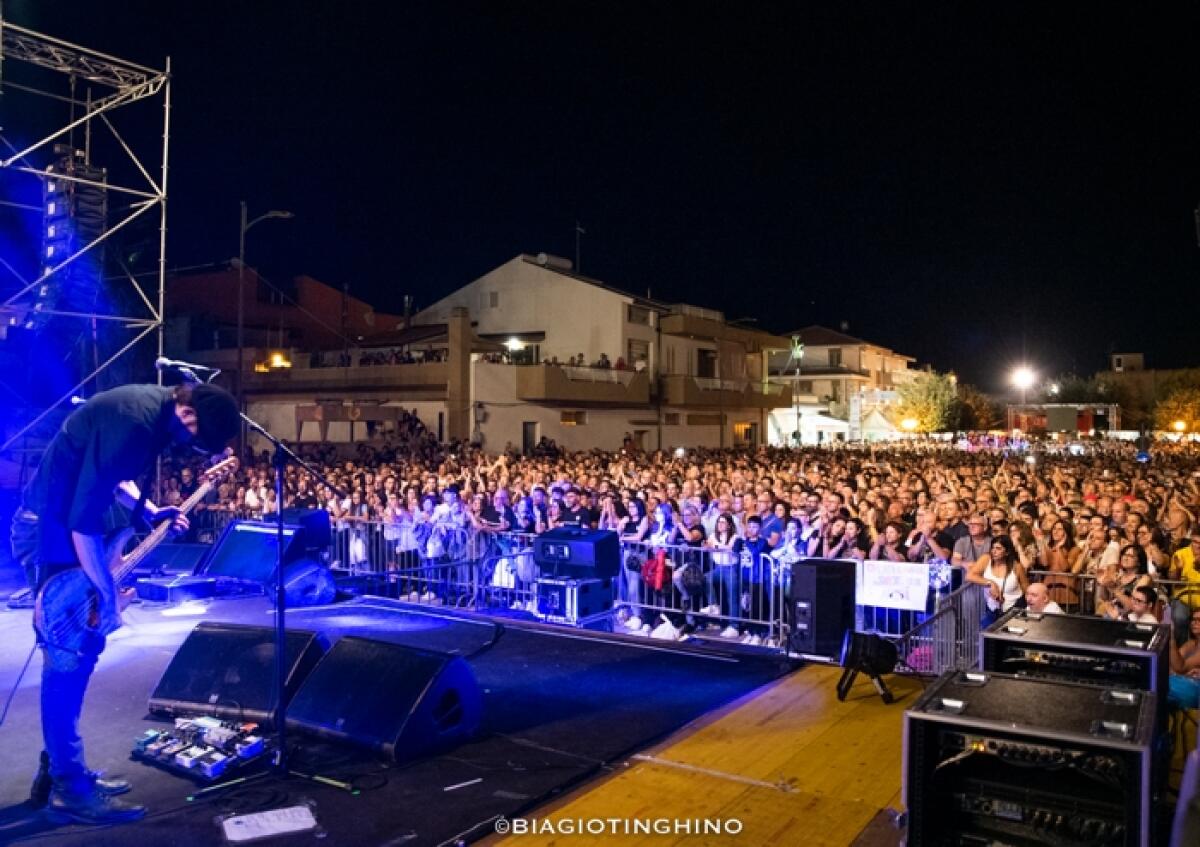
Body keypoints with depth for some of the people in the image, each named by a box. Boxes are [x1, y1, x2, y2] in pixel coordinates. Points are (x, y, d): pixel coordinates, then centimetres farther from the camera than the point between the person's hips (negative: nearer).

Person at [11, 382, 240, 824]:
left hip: (68, 523, 10)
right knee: (68, 653, -7)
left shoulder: (156, 407, 2)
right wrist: (107, 595, -21)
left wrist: (149, 510, 5)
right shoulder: (135, 421, -28)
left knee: (84, 644, 13)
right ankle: (69, 788, 2)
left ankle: (58, 769, 23)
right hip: (50, 527, -10)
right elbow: (84, 516, -27)